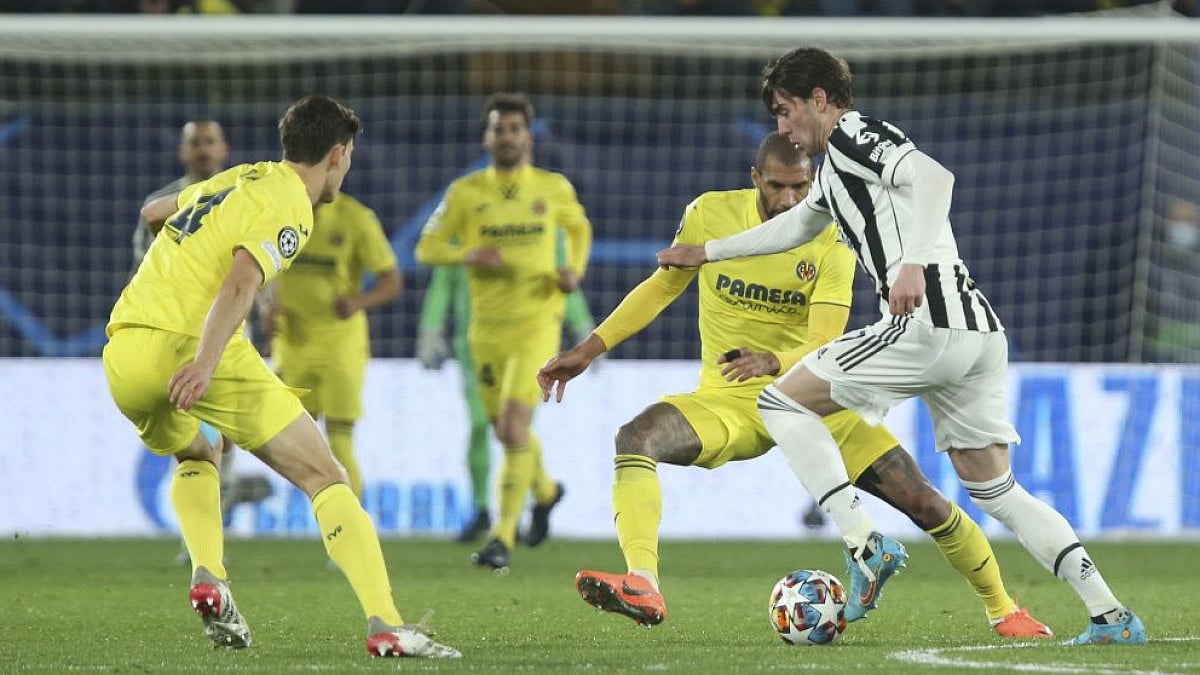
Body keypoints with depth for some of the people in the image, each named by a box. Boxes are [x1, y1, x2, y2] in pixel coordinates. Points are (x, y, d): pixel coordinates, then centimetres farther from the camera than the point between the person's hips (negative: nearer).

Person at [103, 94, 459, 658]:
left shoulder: (237, 179, 23)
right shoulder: (289, 207, -2)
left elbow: (153, 211, 42)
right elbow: (240, 283, -19)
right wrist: (204, 362, -32)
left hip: (122, 355, 8)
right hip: (189, 346, -8)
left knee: (195, 456, 37)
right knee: (326, 479, -3)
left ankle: (208, 577, 11)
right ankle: (385, 626, -17)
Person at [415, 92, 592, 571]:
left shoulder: (554, 188, 1)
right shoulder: (466, 192, 0)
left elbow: (579, 228, 21)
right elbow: (426, 249, 0)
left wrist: (575, 270, 1)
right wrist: (469, 254, -19)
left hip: (537, 322, -3)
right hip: (487, 327, 3)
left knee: (515, 422, -18)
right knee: (506, 431, 15)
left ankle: (502, 538, -17)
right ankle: (545, 489, 47)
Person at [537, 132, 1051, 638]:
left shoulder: (832, 241, -11)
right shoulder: (710, 215, -6)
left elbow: (824, 345, -21)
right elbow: (663, 286, 10)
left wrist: (773, 361, -44)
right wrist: (590, 349, 5)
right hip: (727, 401, 1)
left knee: (922, 500, -9)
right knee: (635, 438, -31)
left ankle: (1002, 609, 15)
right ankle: (642, 589, -42)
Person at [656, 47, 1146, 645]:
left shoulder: (853, 135, 0)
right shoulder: (836, 165, 29)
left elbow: (933, 175, -19)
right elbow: (797, 223, 48)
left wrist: (914, 264, -33)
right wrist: (708, 252, 56)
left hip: (927, 326, -10)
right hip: (980, 332, 10)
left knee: (781, 402, 1)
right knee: (994, 489, 13)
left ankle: (865, 546, -10)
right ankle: (1111, 615, 5)